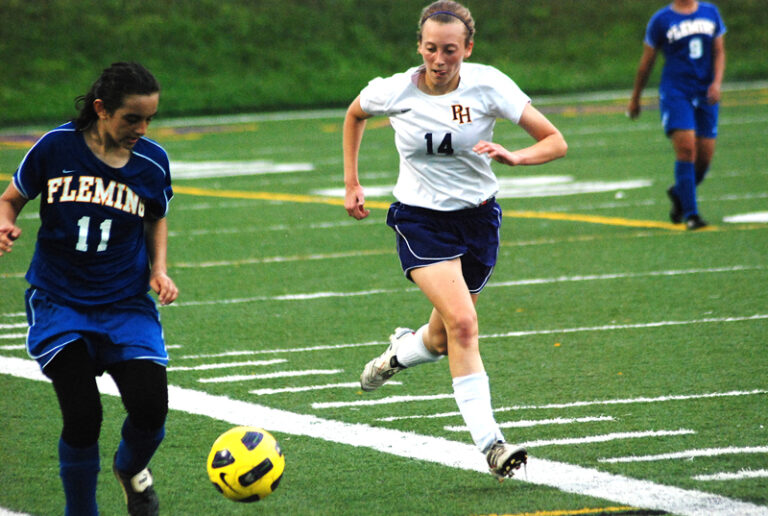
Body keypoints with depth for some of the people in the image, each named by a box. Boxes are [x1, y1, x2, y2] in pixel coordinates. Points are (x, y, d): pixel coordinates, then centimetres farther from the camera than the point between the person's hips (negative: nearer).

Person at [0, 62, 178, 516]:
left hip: (126, 305, 2)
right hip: (59, 303, -2)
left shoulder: (152, 162, -2)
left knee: (151, 408, -15)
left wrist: (159, 270, 3)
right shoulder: (56, 147, -9)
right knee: (82, 418, -17)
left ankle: (132, 468, 22)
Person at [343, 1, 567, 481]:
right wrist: (352, 183, 11)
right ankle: (491, 444, -22)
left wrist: (514, 156, -32)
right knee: (463, 324, -22)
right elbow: (355, 115, 12)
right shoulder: (395, 91, -12)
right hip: (421, 219, -2)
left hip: (478, 216, 2)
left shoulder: (488, 85, -14)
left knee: (443, 339, 11)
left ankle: (401, 351, 49)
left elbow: (556, 142, -14)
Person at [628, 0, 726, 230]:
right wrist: (635, 98, 13)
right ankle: (690, 213, -13)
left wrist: (716, 83, -6)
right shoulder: (661, 20, -1)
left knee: (705, 157, 2)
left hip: (705, 94, 4)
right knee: (686, 149, -18)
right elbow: (646, 62, 7)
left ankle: (679, 193, 32)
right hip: (675, 91, -4)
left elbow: (719, 53, 11)